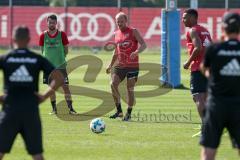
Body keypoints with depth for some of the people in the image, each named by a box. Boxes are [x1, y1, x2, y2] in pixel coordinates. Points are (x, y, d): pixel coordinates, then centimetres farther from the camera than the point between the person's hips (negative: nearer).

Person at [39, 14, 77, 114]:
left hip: (60, 66, -1)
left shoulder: (62, 34, -2)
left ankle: (70, 108, -3)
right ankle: (54, 109, 13)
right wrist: (49, 59, 3)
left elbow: (66, 50, 6)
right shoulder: (43, 36, 1)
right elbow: (42, 50, 10)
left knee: (65, 86, -5)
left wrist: (61, 58, 1)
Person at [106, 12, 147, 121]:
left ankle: (128, 114, 11)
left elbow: (143, 45, -13)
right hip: (120, 65, 4)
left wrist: (136, 52, -33)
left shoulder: (133, 32, -3)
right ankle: (119, 111, -3)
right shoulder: (116, 34, 13)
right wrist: (111, 65, 21)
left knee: (130, 89, -2)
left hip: (132, 66, -4)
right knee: (113, 84, -13)